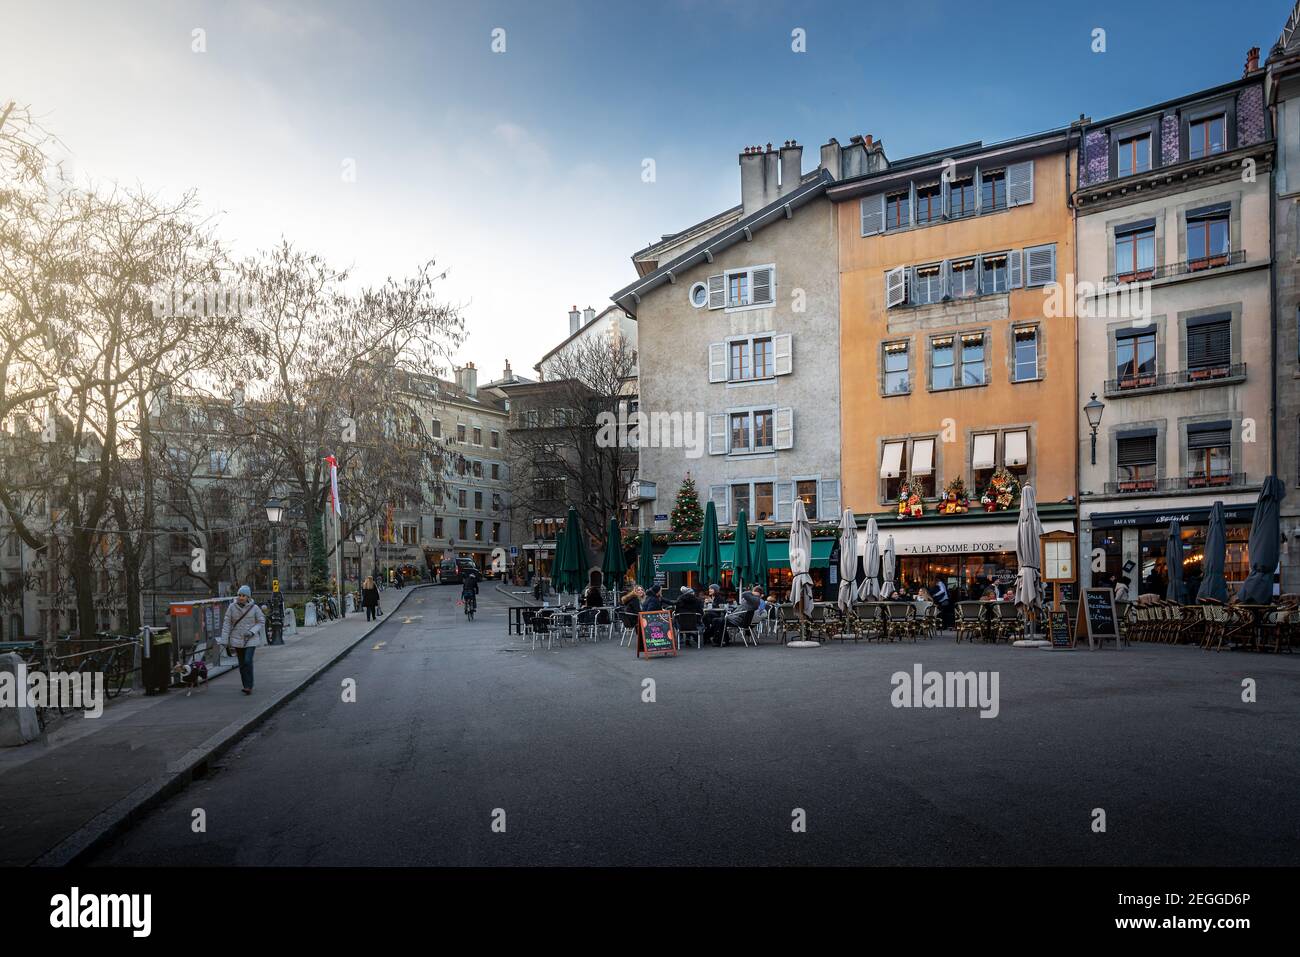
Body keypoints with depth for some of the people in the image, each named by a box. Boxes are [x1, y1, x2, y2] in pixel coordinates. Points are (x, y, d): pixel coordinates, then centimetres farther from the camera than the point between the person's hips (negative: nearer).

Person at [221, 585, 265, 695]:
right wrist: (225, 640, -4)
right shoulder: (232, 607, -4)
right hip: (237, 640, 2)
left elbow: (261, 622, 1)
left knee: (248, 661, -15)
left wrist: (252, 631, -15)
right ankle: (246, 686, 23)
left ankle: (249, 686, -8)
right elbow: (227, 623, -1)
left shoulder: (254, 608, -7)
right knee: (242, 663, 10)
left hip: (251, 640, -2)